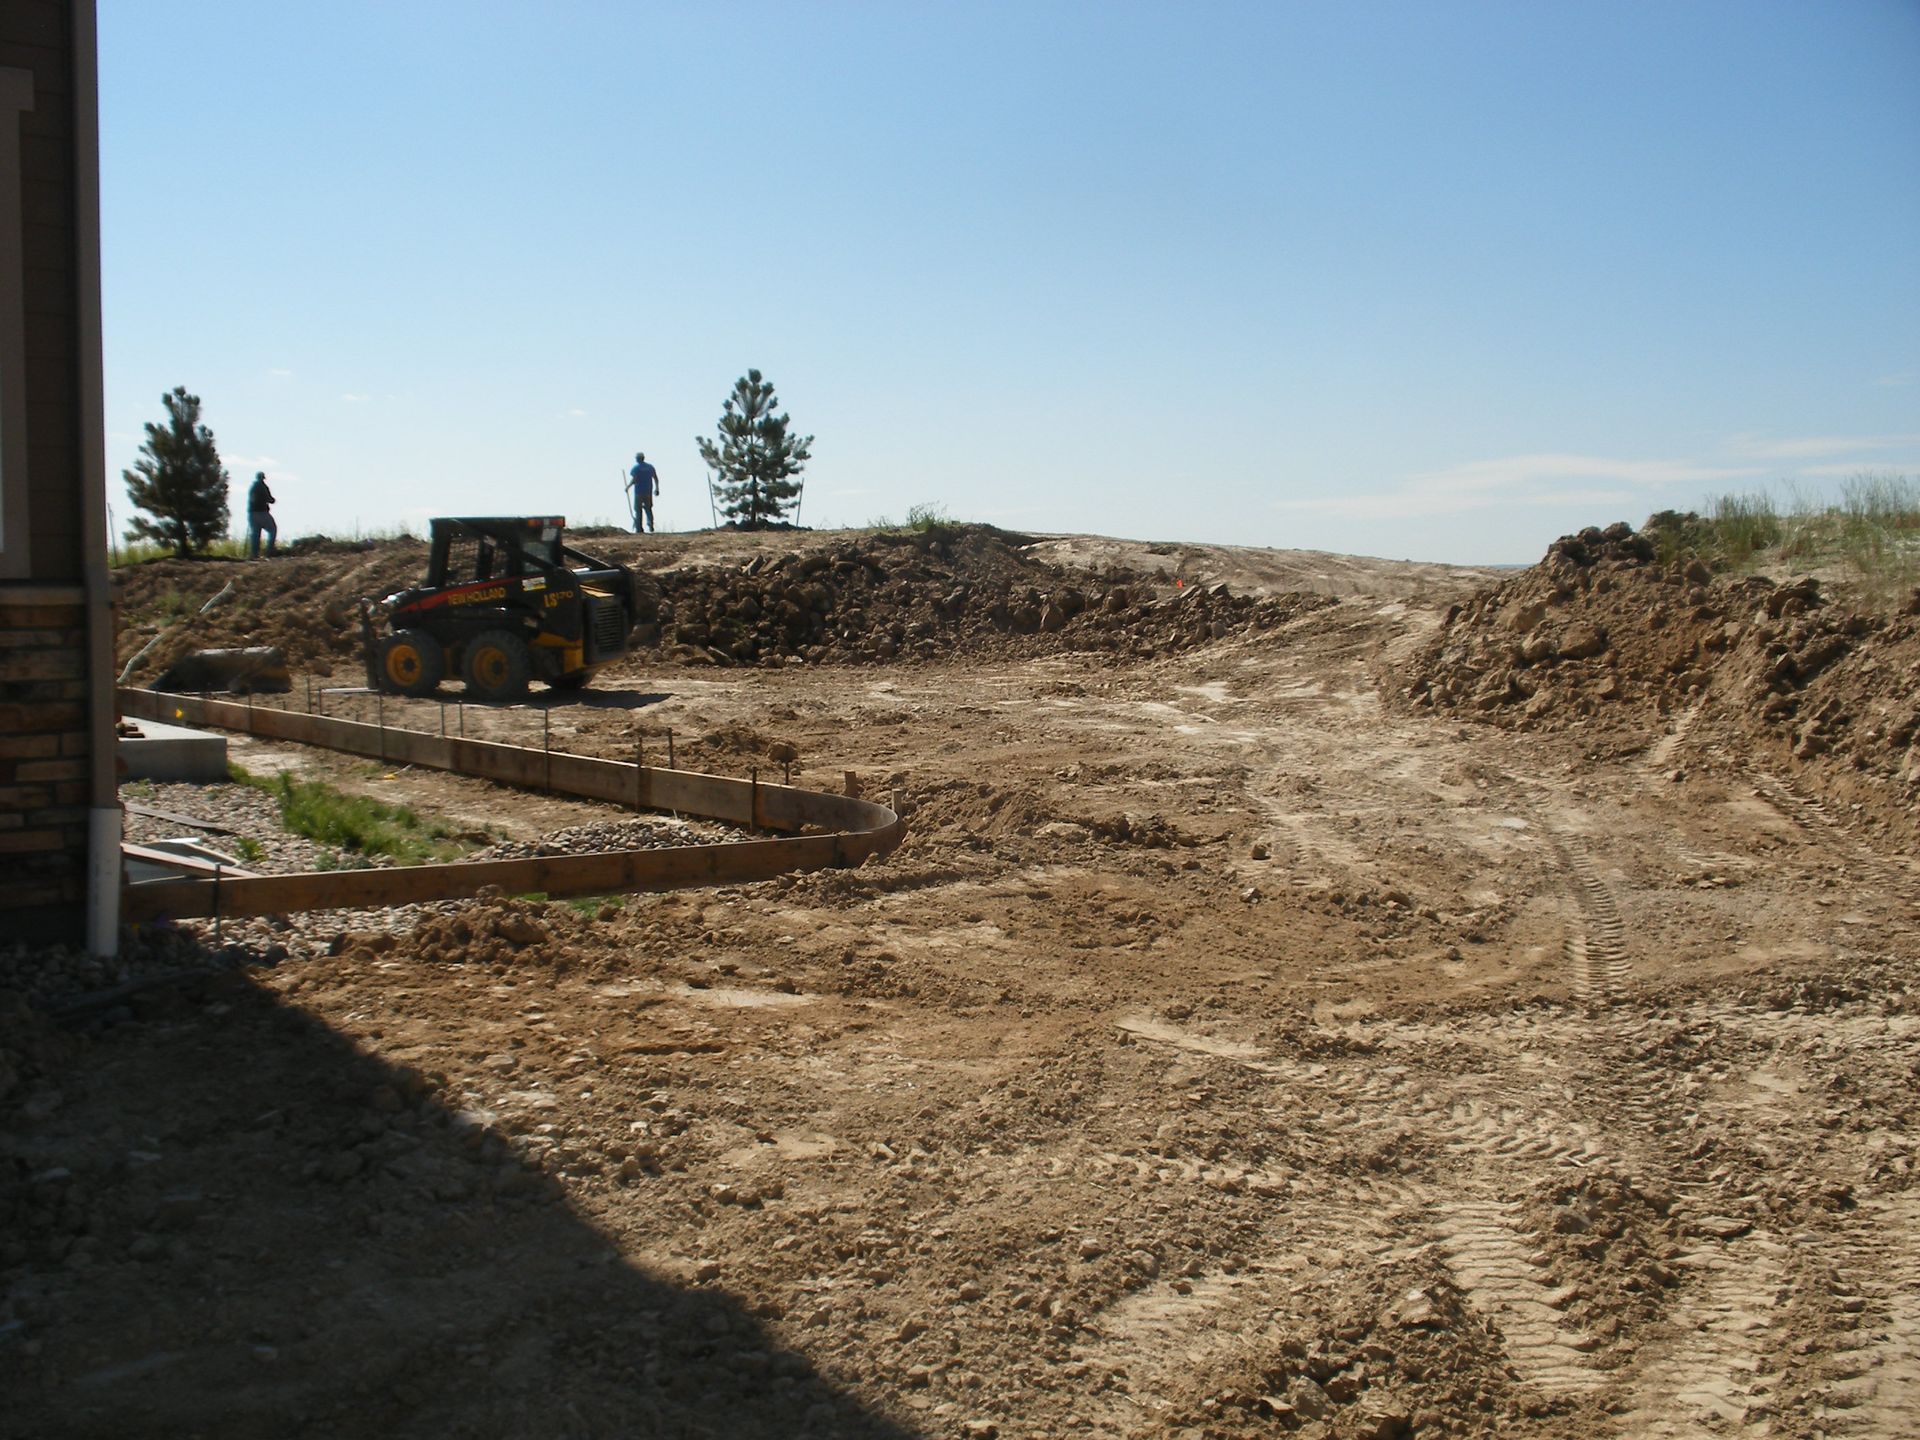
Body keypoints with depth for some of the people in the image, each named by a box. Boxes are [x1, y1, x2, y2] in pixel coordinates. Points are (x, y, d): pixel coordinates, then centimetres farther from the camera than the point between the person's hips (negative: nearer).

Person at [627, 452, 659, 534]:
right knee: (648, 509, 14)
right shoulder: (650, 467, 8)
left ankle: (638, 528, -1)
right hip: (648, 492, 4)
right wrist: (656, 488, 16)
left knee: (638, 510, 1)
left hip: (639, 492, -4)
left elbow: (633, 480, -15)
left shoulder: (635, 468, -6)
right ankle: (650, 526, 2)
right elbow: (656, 478, 8)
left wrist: (627, 487, -1)